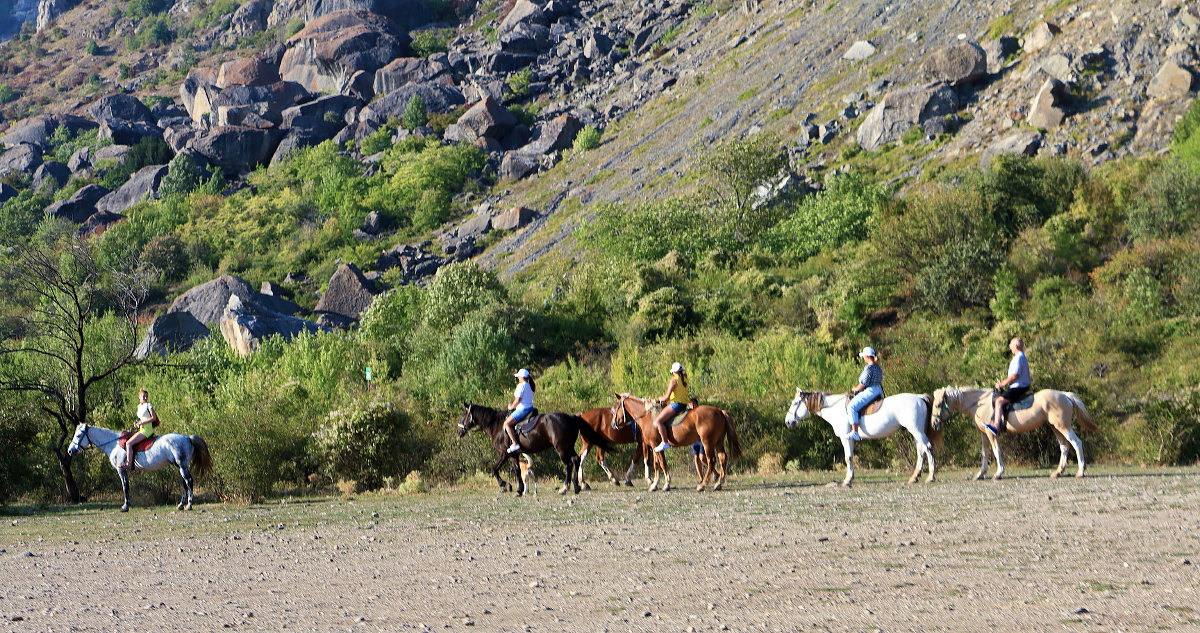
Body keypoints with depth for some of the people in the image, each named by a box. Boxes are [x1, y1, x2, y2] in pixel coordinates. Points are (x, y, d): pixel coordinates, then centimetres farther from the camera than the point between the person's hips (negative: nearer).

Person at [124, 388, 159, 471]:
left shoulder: (149, 405, -5)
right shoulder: (139, 407, 19)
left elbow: (153, 418, -12)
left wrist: (142, 422, -16)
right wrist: (136, 424, 7)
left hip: (147, 429, -9)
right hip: (141, 429, 9)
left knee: (129, 443, -20)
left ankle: (129, 465, -26)